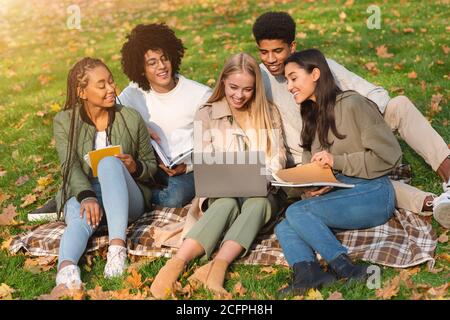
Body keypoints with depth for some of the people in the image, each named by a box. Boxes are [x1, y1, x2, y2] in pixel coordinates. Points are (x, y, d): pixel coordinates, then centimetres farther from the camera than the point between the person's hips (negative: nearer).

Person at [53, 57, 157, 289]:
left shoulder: (131, 118, 4)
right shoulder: (64, 122, 3)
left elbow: (151, 165, 10)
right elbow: (70, 166, -10)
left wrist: (136, 167, -15)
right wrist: (87, 197, -30)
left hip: (126, 199, 0)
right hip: (81, 194, 0)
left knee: (109, 162, -32)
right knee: (83, 217, -36)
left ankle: (118, 245, -47)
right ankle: (66, 267, -65)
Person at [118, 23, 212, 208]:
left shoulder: (201, 94, -4)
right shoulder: (133, 94, 5)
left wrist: (188, 166, -19)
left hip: (188, 169, -1)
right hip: (150, 168, 1)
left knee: (174, 197, -31)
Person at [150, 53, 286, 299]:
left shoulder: (269, 113, 12)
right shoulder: (207, 115, 8)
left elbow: (278, 159, 6)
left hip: (261, 193, 1)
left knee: (257, 203, -36)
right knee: (227, 203, -37)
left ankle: (216, 267, -53)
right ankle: (175, 266, -53)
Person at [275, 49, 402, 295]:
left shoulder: (352, 104, -5)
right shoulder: (312, 116, 19)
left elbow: (388, 155, -10)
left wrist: (337, 161, -13)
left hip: (372, 194, -7)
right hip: (339, 195, 7)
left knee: (296, 211, -25)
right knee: (284, 228, -15)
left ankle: (347, 270, -29)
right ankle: (308, 274, -38)